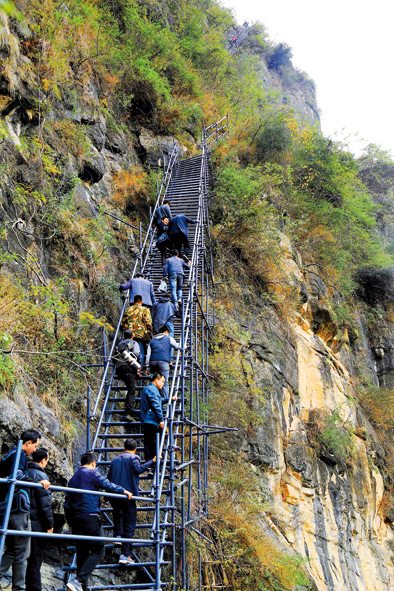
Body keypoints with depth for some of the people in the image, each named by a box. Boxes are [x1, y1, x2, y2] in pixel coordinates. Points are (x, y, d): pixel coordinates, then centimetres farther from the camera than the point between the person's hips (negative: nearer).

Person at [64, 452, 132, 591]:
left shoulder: (73, 478, 21)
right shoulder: (92, 473, -1)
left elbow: (67, 503, 21)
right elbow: (106, 485, -12)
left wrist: (70, 523, 24)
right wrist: (124, 491, 0)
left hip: (76, 519, 8)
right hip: (90, 516, -8)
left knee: (82, 554, 12)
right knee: (98, 551, -5)